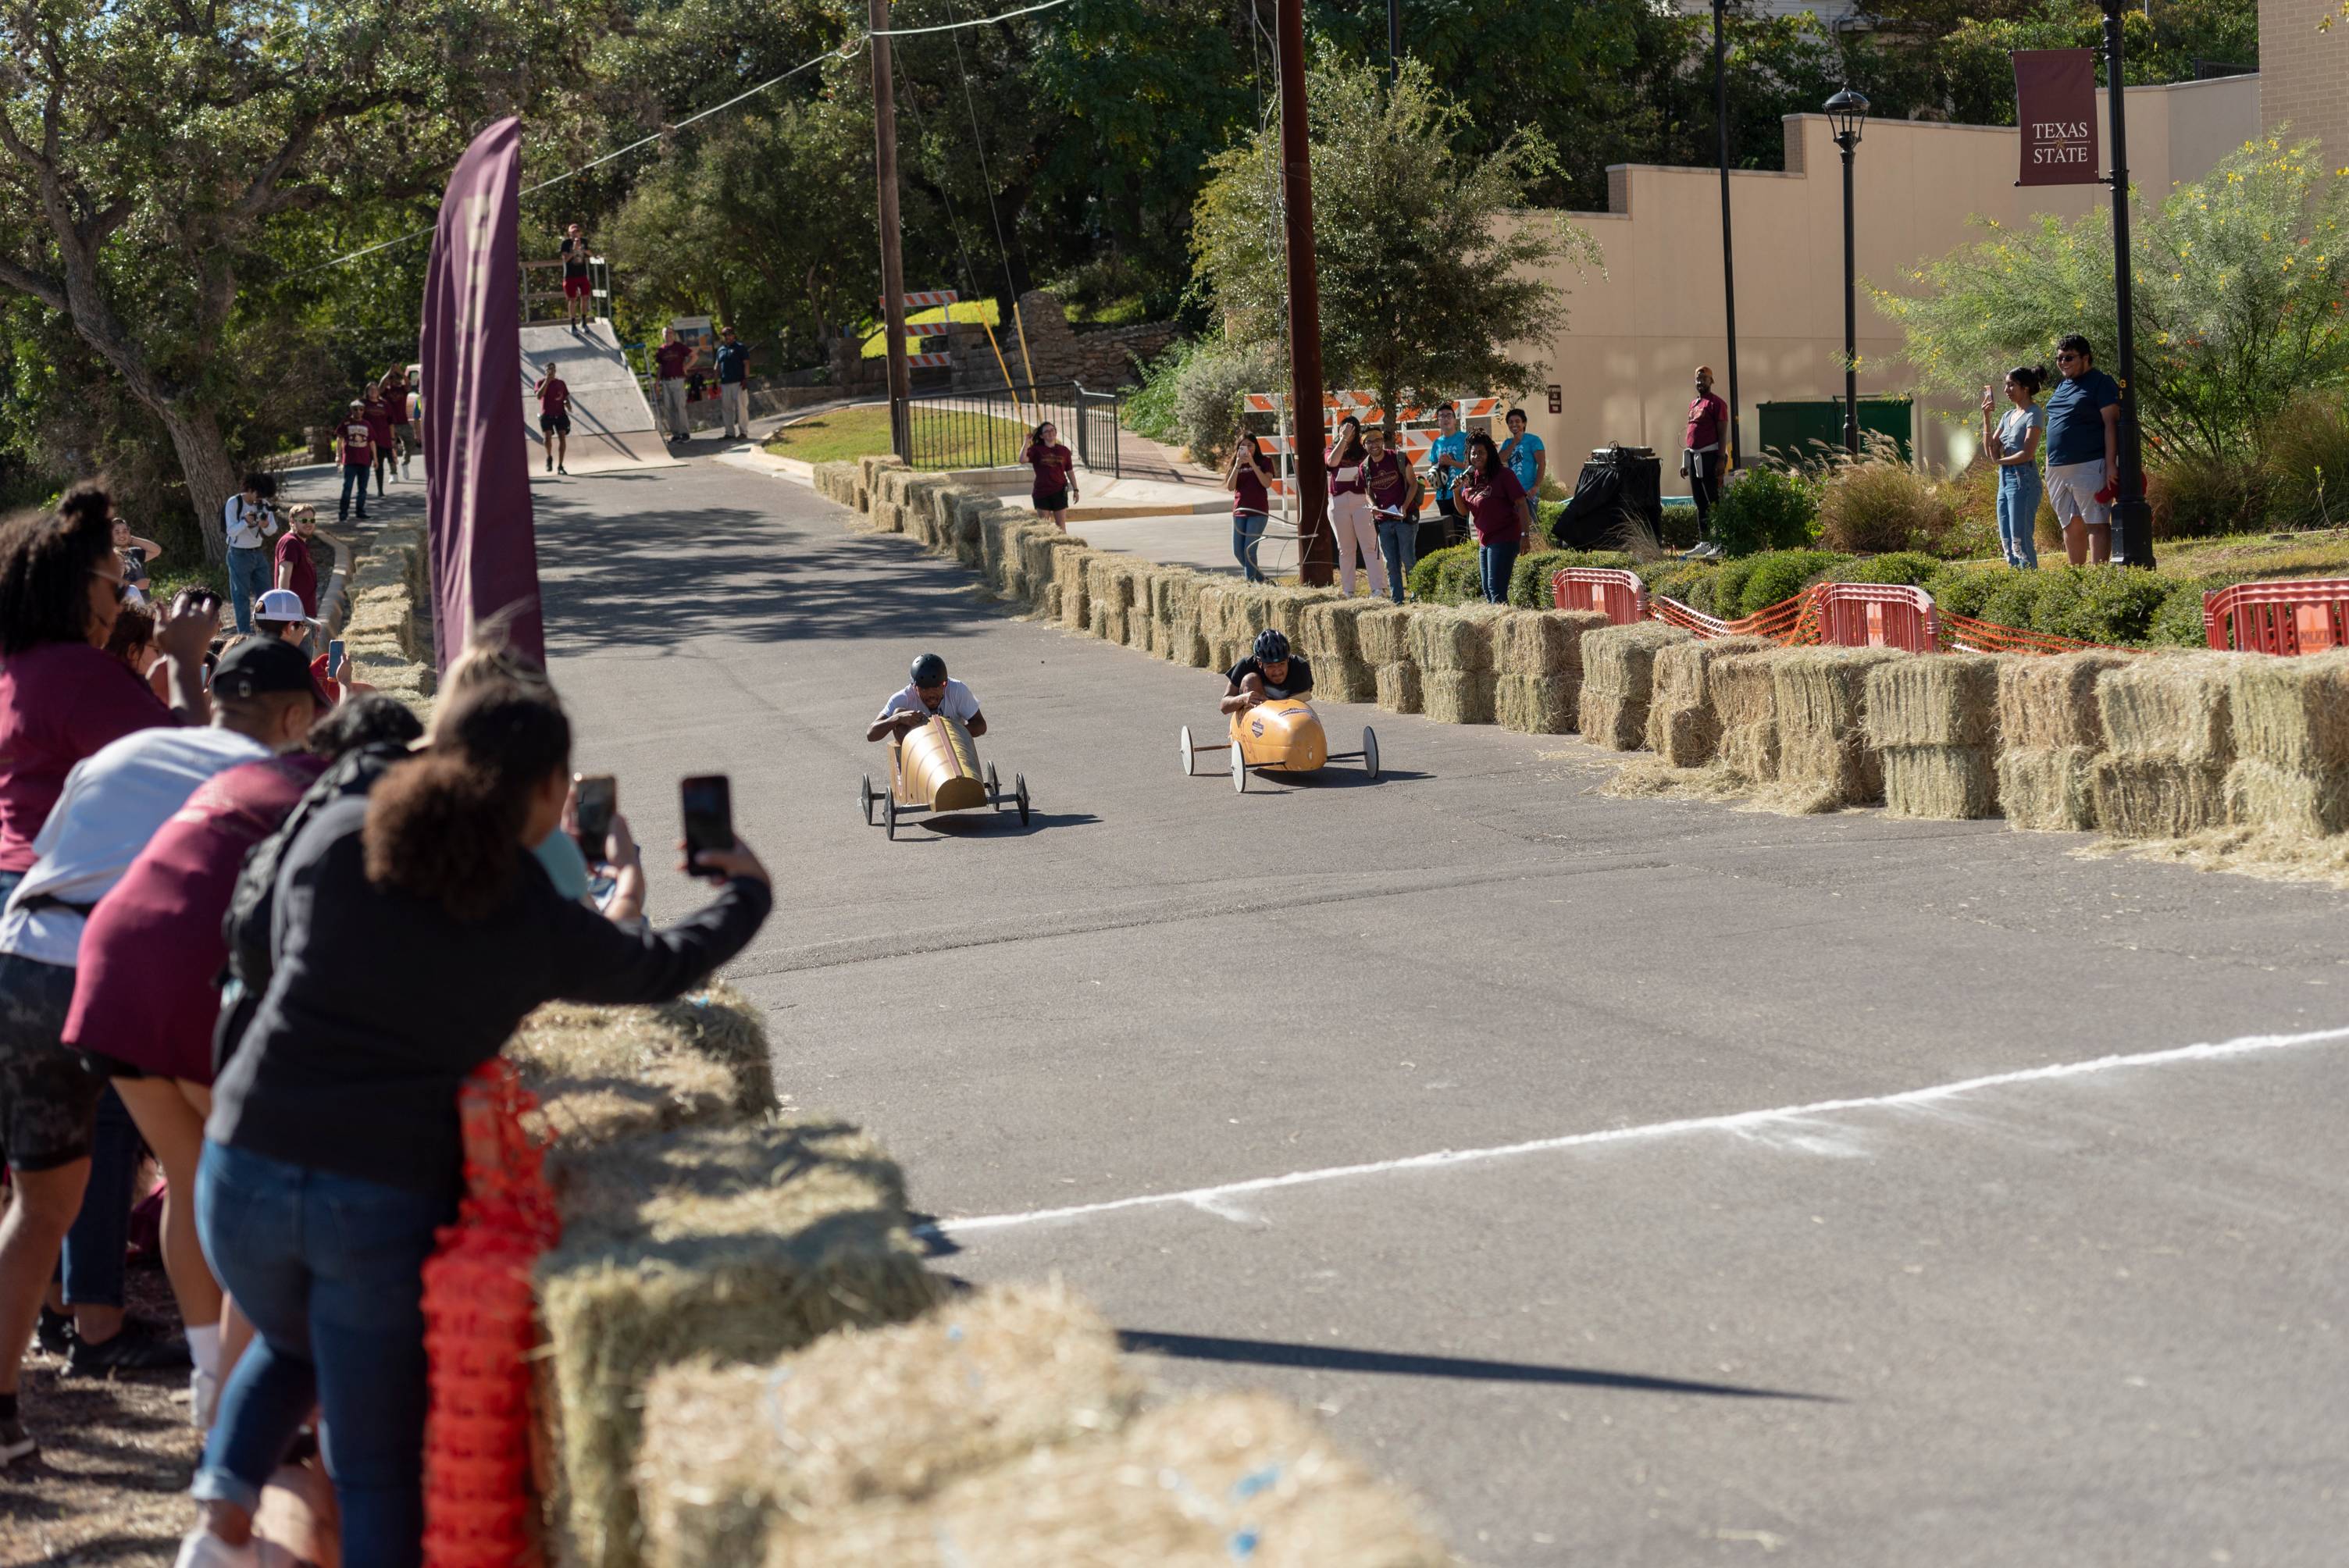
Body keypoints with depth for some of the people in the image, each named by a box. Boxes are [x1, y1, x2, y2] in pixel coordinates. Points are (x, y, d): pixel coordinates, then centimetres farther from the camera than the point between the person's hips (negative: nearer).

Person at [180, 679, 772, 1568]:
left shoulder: (335, 838, 1)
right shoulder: (544, 930, -2)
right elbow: (667, 968, 16)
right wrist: (745, 891, 35)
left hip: (246, 1166, 3)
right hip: (387, 1198, -3)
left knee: (289, 1343, 33)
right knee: (379, 1466, 9)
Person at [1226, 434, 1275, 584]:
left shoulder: (1264, 462, 1)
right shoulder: (1235, 463, 10)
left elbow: (1267, 483, -13)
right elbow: (1230, 487, -2)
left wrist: (1253, 464, -17)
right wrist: (1238, 465, -12)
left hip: (1258, 512, -5)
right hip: (1239, 512, 5)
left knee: (1249, 550, -14)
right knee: (1238, 552, 4)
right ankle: (1261, 579, 20)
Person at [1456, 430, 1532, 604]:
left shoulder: (1503, 474, -10)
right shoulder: (1471, 479, 11)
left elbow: (1522, 504, -13)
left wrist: (1525, 535, -20)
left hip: (1504, 539, -9)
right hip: (1484, 542, 9)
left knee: (1496, 590, -14)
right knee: (1488, 592, 13)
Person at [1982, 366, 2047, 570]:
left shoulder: (2033, 415, -7)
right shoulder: (2009, 416, 17)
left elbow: (2027, 454, -16)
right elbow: (1991, 449, 10)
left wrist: (1999, 461, -3)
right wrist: (1986, 417, 4)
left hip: (2023, 479, -9)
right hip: (2005, 479, 9)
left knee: (2020, 541, -11)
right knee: (2007, 542, 8)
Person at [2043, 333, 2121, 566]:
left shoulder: (2100, 383, -3)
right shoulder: (2061, 386, 20)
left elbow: (2111, 423, -10)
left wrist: (2111, 464, -18)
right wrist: (2049, 466, 19)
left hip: (2088, 466, -8)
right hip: (2058, 469, 8)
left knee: (2096, 524, -8)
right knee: (2071, 526, 10)